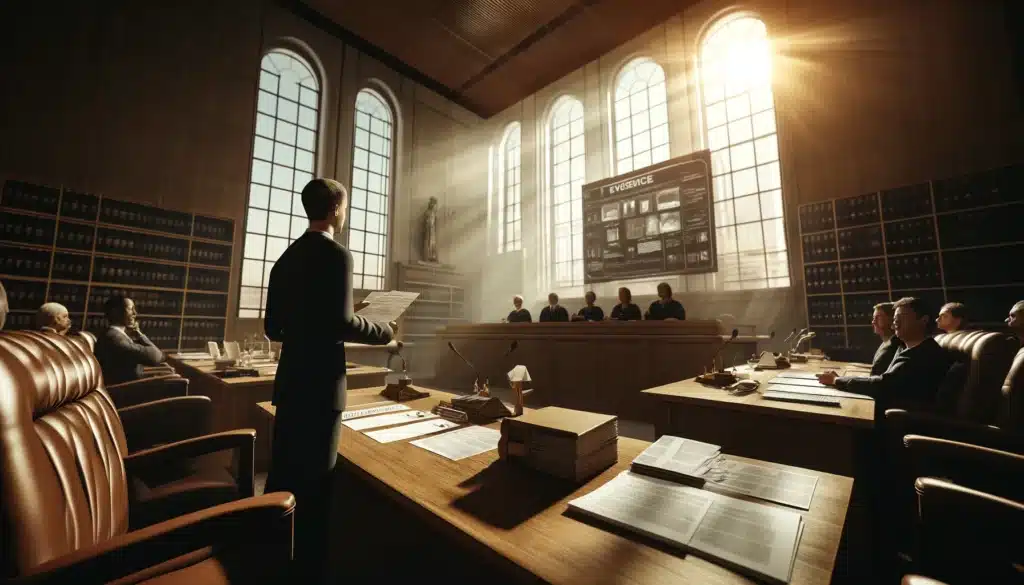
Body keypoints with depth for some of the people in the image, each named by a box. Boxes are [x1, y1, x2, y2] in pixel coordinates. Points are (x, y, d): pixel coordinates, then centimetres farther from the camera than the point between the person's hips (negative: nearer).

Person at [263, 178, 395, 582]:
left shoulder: (286, 257, 11)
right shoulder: (337, 254, -13)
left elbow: (272, 328, 11)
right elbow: (342, 322, -22)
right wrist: (385, 332, -6)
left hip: (289, 381, 8)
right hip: (321, 383, -8)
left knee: (283, 472, 19)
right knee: (315, 480, 6)